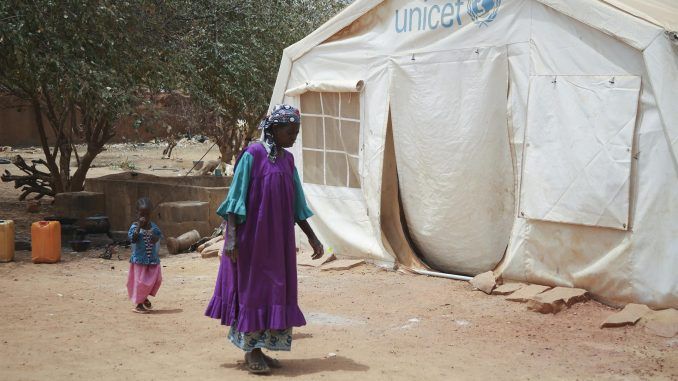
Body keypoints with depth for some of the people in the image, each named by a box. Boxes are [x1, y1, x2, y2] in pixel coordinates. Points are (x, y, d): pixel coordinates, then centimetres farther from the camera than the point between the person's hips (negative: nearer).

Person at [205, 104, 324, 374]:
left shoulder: (287, 160, 9)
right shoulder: (253, 155, -11)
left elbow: (297, 204, 14)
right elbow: (236, 196, -12)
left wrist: (312, 238, 12)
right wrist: (230, 236, -19)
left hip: (278, 239, 7)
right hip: (253, 236, -7)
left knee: (274, 289, 8)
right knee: (253, 288, -1)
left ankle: (259, 349, 17)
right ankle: (251, 352, 8)